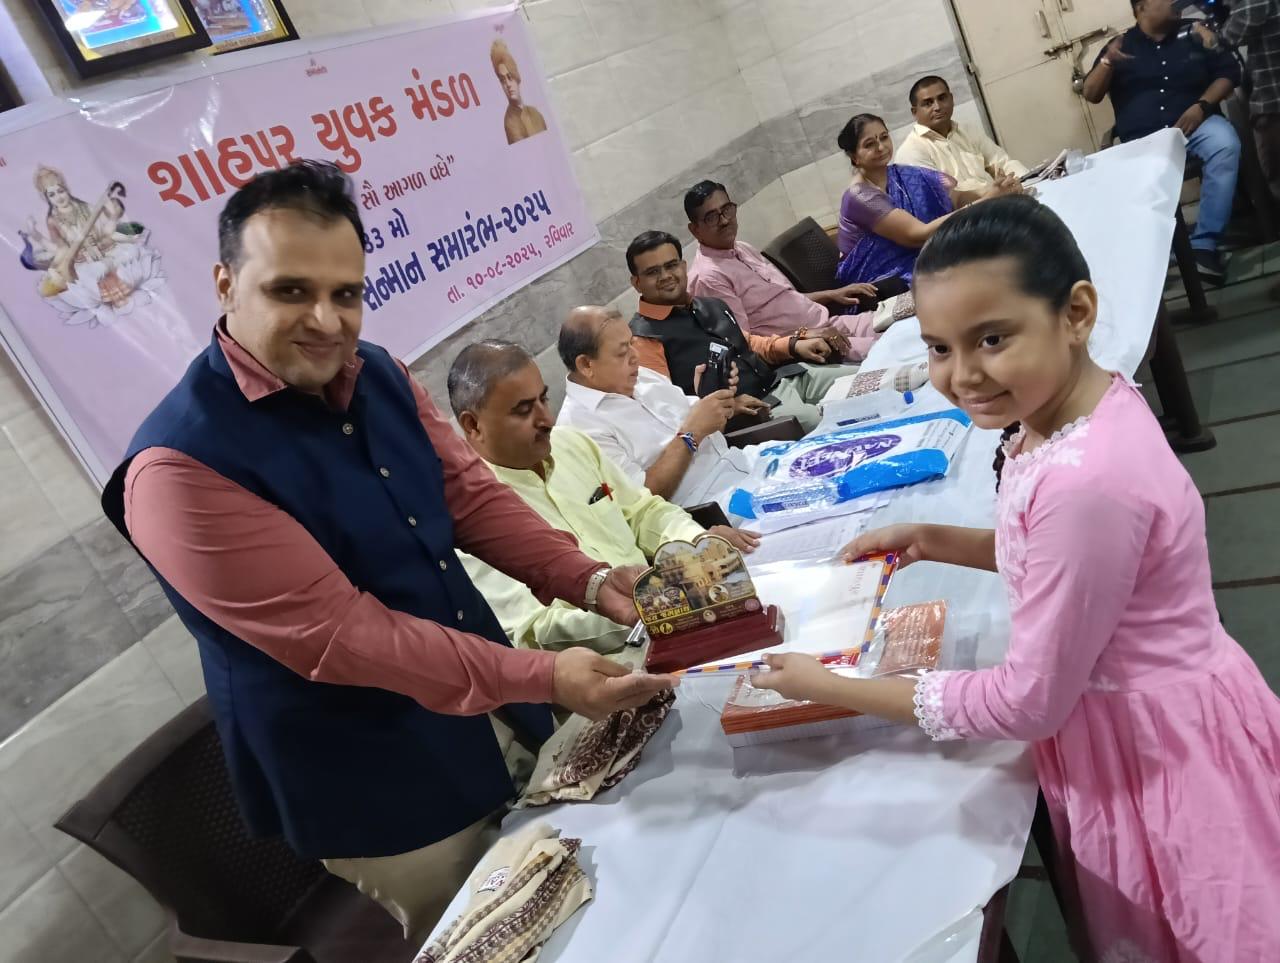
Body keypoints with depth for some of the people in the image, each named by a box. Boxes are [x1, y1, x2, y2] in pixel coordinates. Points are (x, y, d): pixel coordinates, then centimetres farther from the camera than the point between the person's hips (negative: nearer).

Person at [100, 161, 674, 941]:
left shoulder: (378, 374, -3)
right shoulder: (180, 465, -26)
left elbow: (471, 495, 1)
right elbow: (337, 633, -27)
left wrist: (590, 581, -14)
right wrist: (542, 678, -30)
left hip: (492, 712, 7)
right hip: (372, 786, -6)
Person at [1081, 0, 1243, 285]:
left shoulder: (1194, 32, 15)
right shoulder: (1120, 46, 13)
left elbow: (1228, 71, 11)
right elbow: (1091, 94, 5)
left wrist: (1202, 105, -7)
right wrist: (1107, 62, -14)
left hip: (1194, 122, 0)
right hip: (1142, 139, 0)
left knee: (1225, 145, -32)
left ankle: (1204, 243, -30)